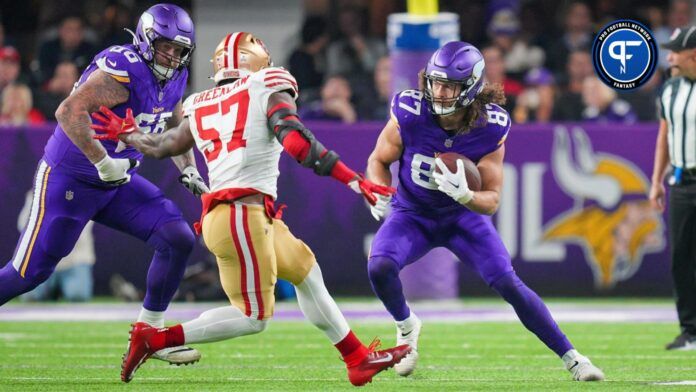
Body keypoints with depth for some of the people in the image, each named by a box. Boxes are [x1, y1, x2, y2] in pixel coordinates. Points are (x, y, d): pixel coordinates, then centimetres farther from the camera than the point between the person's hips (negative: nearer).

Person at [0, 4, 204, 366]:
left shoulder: (172, 79, 4)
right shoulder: (124, 71, -25)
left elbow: (175, 129, 23)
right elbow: (69, 111, -35)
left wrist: (188, 170, 7)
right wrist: (103, 162, -34)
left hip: (116, 184, 8)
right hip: (68, 182, -8)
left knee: (178, 240, -4)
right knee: (30, 272, -6)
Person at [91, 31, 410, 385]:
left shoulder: (201, 107, 17)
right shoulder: (268, 91, 0)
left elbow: (160, 147, 28)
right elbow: (296, 142, -14)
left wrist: (125, 134, 49)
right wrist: (352, 180, -15)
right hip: (243, 215, -8)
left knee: (306, 273, 22)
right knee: (254, 318, -3)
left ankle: (358, 359, 29)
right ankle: (153, 339, -6)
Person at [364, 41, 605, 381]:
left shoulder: (490, 127, -23)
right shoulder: (410, 114, -24)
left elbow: (492, 201, -17)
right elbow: (379, 161, -4)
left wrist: (463, 195, -39)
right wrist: (379, 193, -25)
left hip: (464, 216, 0)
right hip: (413, 214, 0)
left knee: (509, 284, -13)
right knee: (379, 267, -27)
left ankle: (571, 357, 0)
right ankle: (406, 326, 7)